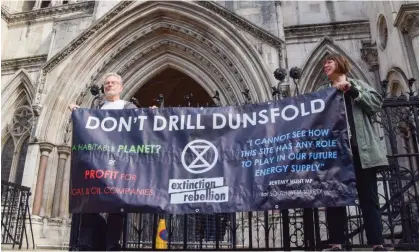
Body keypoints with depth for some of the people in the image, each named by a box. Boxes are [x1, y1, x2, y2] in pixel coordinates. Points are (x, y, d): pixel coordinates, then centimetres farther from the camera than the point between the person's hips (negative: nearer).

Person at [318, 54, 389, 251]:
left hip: (361, 148, 0)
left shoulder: (358, 84, 20)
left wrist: (351, 89, -2)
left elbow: (376, 103, 5)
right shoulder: (322, 91, 20)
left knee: (369, 196, -2)